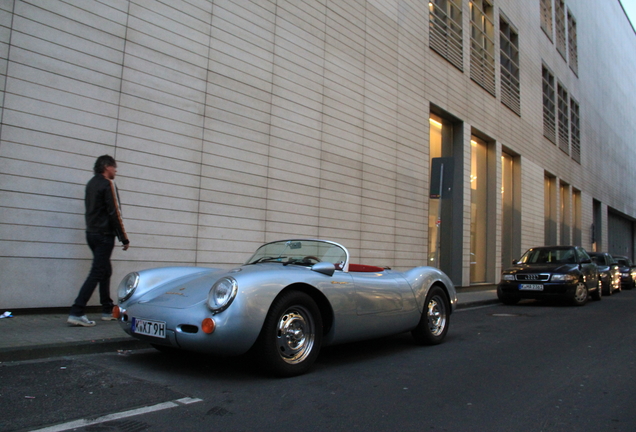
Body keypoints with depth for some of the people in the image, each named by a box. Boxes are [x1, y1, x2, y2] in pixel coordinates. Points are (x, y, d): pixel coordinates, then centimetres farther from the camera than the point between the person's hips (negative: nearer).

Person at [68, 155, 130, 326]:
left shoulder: (91, 183, 15)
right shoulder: (107, 184, -11)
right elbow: (114, 213, -16)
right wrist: (124, 239, -13)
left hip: (91, 233, 9)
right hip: (104, 235, -9)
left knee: (106, 270, 16)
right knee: (96, 274, -9)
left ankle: (107, 310, 21)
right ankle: (76, 313, -14)